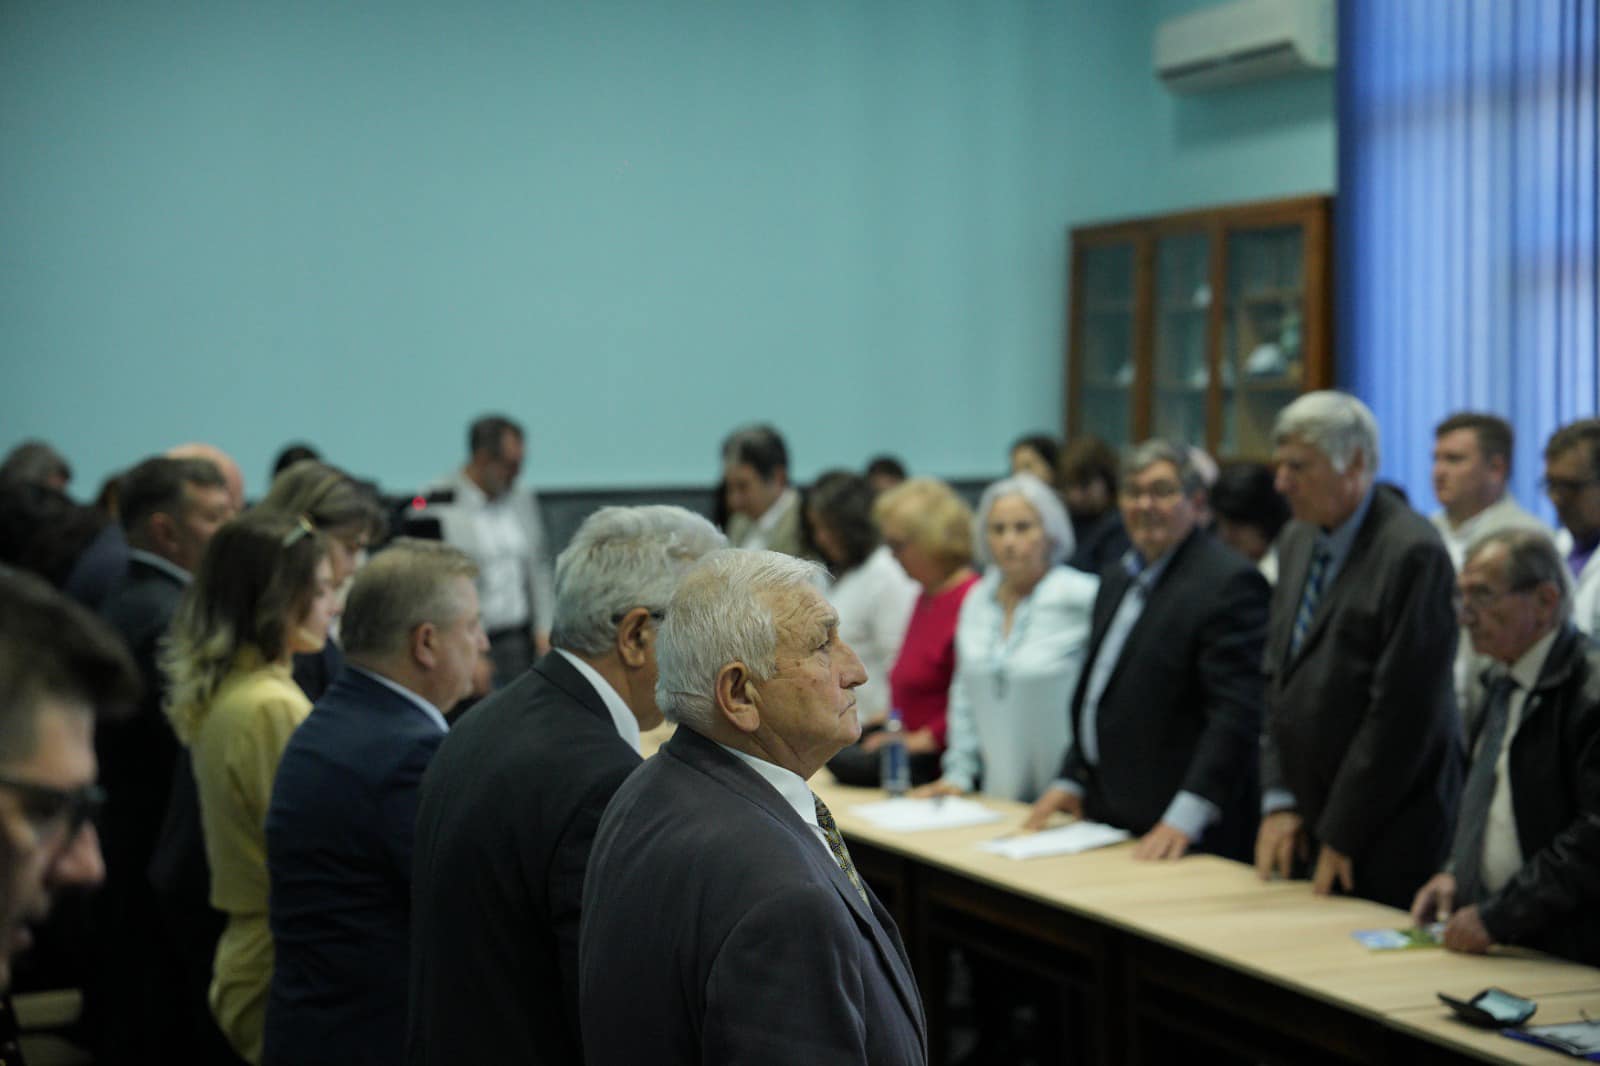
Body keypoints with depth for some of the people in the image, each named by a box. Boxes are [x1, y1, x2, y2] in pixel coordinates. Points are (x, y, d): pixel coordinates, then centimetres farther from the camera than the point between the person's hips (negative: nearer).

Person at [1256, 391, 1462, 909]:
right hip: (1306, 825, 7)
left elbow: (1402, 711, -17)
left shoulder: (1413, 552, -15)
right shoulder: (1297, 541, 12)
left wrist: (1341, 834, -13)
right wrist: (1279, 801, 6)